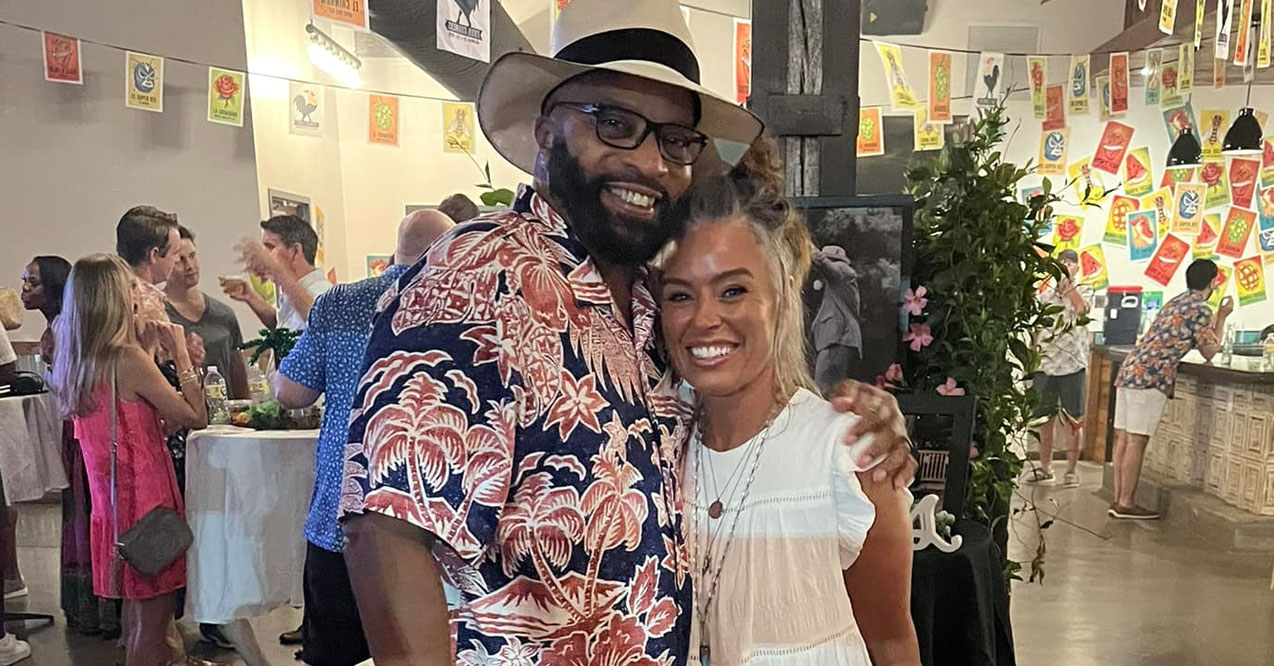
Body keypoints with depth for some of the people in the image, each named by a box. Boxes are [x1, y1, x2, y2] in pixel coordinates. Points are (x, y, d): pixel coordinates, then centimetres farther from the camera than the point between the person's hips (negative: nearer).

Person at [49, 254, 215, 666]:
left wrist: (143, 348, 11)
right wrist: (179, 353, -10)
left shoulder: (75, 363, 5)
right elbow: (195, 417, -17)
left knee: (137, 615, 20)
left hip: (110, 504, 8)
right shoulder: (128, 360, -20)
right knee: (151, 623, 3)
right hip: (145, 503, -8)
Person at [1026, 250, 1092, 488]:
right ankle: (1045, 467, 19)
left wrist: (1068, 283, -17)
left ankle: (1072, 470, 8)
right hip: (1045, 365, 3)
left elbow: (1082, 309, -19)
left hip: (1073, 365, -3)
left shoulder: (1083, 291, 5)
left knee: (1072, 421, 0)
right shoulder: (1045, 295, 13)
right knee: (1045, 418, 9)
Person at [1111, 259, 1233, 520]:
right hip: (1151, 377, -9)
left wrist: (1217, 317, 40)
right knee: (1137, 440, -7)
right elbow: (1210, 352, 4)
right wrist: (1222, 317, 14)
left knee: (1123, 439, 7)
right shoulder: (1200, 309, -4)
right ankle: (1126, 504, -5)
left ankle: (1119, 500, 10)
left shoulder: (1176, 302, 22)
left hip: (1129, 371, 9)